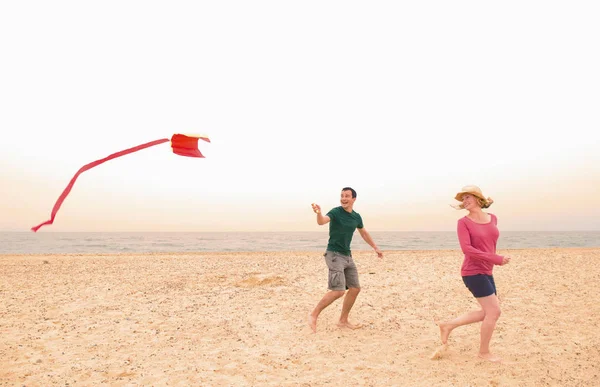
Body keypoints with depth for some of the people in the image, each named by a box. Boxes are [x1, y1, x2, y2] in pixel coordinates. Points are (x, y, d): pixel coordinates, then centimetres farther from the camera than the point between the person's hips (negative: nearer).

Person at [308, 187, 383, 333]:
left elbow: (364, 233, 25)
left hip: (347, 256, 8)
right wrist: (318, 213, -57)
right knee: (338, 291, -18)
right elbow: (321, 221, -35)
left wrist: (375, 247, 29)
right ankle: (313, 315, -4)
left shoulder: (356, 217, 7)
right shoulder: (335, 212, -14)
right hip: (334, 255, -7)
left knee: (355, 289, 9)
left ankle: (343, 321, 21)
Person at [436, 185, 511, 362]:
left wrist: (490, 266, 19)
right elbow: (467, 249, -20)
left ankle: (448, 325, 24)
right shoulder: (464, 222, -10)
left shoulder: (493, 219, 7)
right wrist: (496, 259, -22)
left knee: (488, 313, 13)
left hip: (486, 272, 7)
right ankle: (484, 351, 16)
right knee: (494, 311, -3)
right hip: (473, 272, -7)